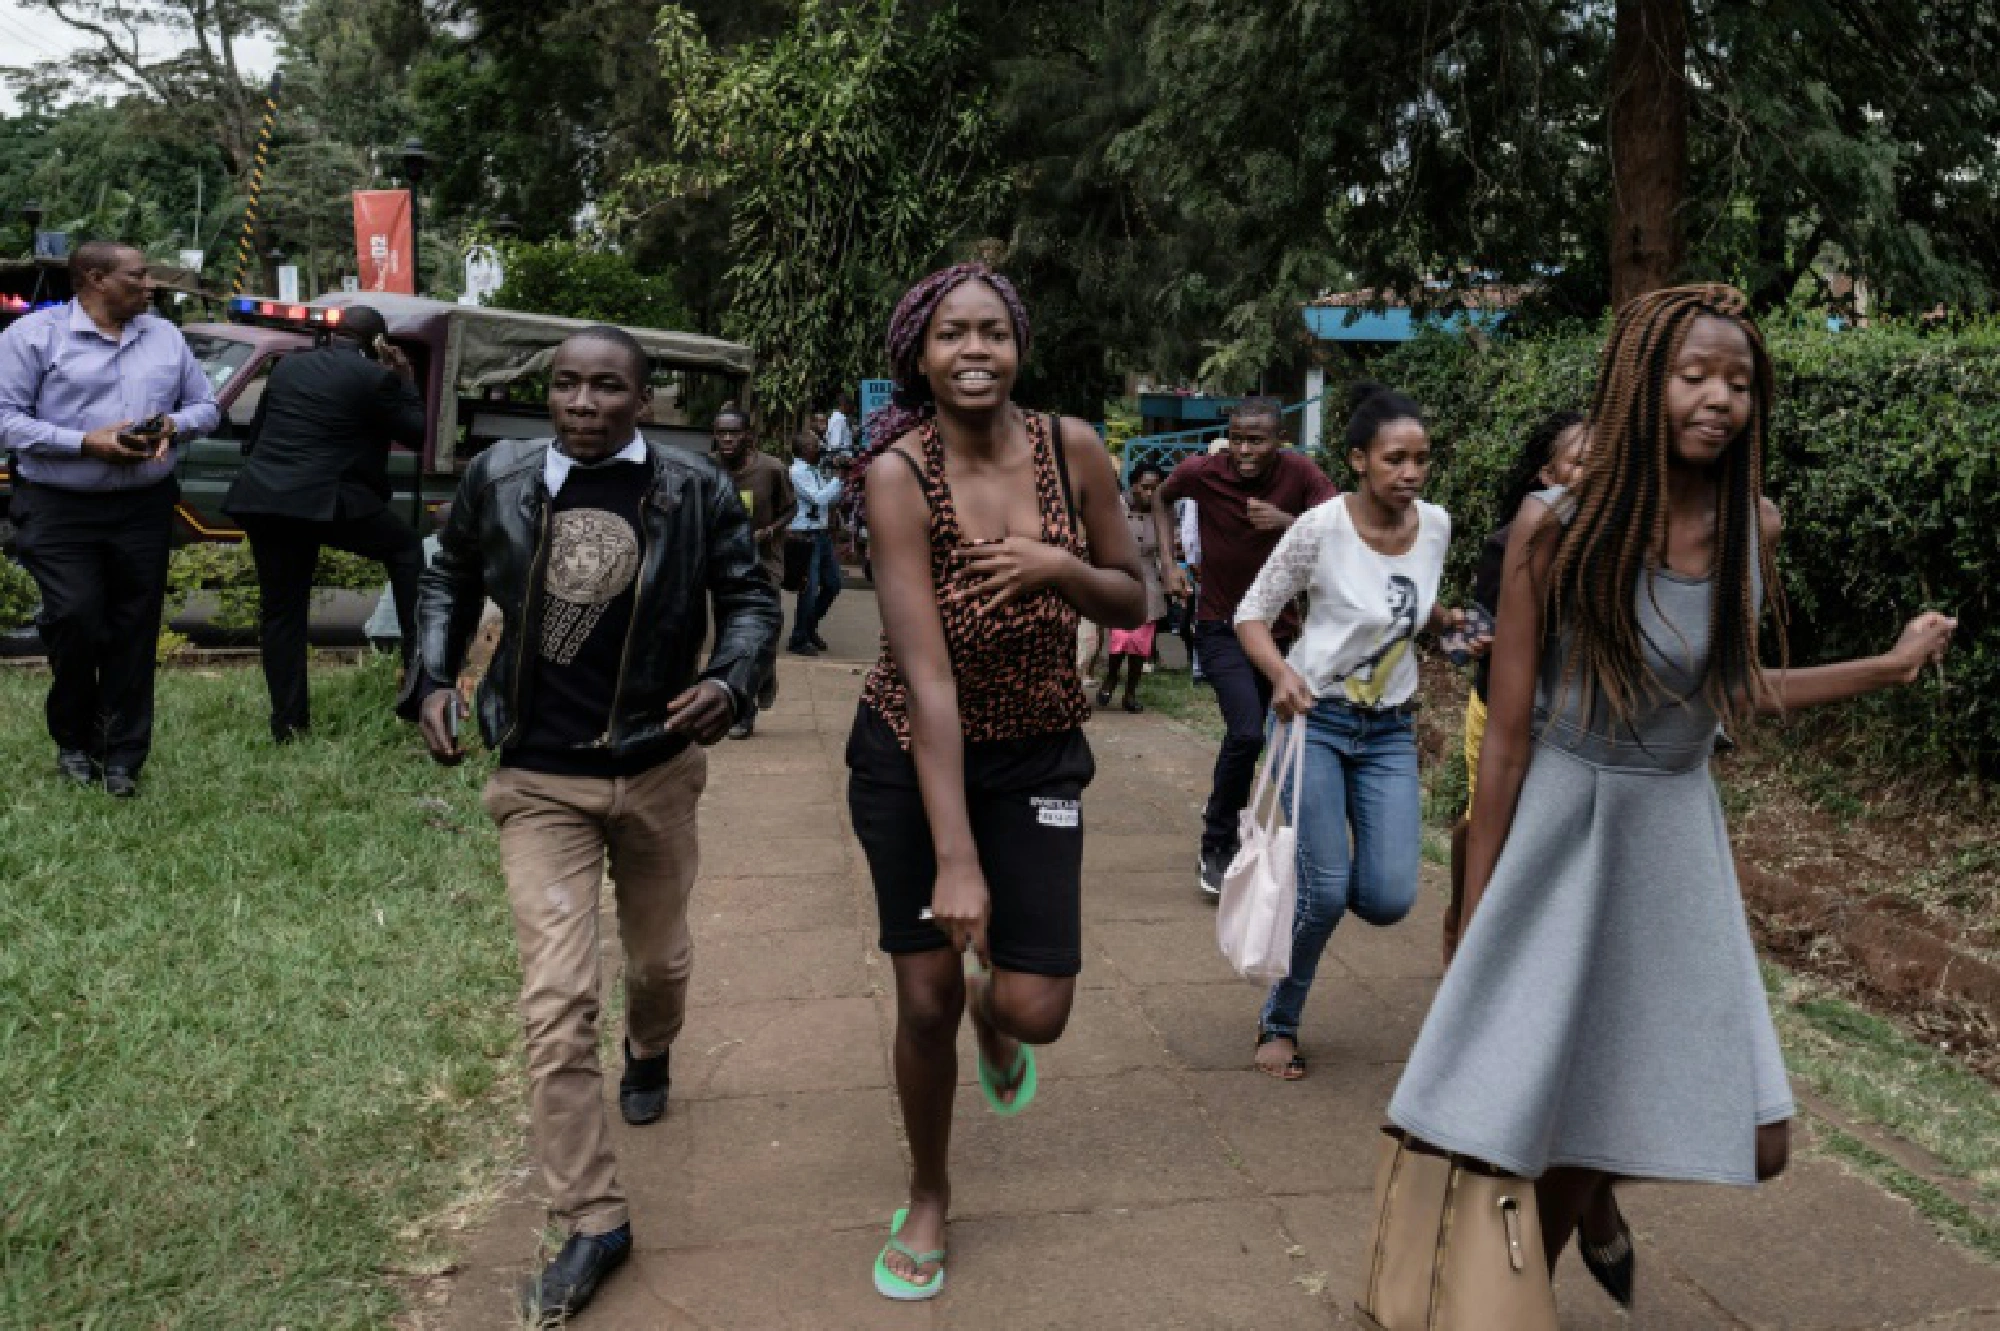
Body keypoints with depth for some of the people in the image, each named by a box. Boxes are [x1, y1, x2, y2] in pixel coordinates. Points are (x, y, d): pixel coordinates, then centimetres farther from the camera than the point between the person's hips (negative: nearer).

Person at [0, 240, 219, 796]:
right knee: (75, 621, -9)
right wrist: (86, 443, -19)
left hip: (145, 507, 4)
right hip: (59, 510, -4)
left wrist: (174, 425, -6)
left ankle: (123, 757, 15)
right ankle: (74, 740, 16)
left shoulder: (165, 337, 11)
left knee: (134, 634, 5)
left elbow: (205, 405, 16)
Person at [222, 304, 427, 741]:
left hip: (262, 499, 6)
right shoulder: (374, 377, -2)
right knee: (407, 547, 17)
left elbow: (253, 435, 23)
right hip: (326, 501, -5)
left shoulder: (288, 365, 17)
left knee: (280, 611, 11)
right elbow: (418, 434, 6)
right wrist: (405, 378, 15)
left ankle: (288, 723, 11)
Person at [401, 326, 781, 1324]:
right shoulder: (499, 478, -6)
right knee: (555, 1001, -7)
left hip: (659, 770, 1)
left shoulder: (695, 490, -11)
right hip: (540, 782, 0)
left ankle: (648, 1055, 58)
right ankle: (590, 1222, 6)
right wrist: (433, 679, -3)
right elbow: (449, 579, 10)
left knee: (659, 961, 21)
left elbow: (751, 597, -1)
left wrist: (729, 682, -20)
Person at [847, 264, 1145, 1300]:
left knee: (1037, 1011, -5)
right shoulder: (899, 472, -20)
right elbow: (926, 673, -27)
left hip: (1037, 755, 2)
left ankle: (992, 1010, 36)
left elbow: (1133, 604, -1)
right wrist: (955, 858, -32)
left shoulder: (1073, 449, -12)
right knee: (924, 1000, 4)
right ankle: (927, 1199, 33)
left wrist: (1060, 567, -23)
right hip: (909, 753, -1)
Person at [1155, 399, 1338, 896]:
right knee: (1247, 732, -20)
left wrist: (1288, 522, -39)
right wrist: (1169, 564, 0)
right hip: (1222, 628, -3)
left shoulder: (1301, 474, -14)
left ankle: (1219, 813, 43)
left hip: (1280, 628, 3)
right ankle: (1217, 845, -1)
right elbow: (1161, 499, 9)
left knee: (1273, 738, 15)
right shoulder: (1202, 472, -14)